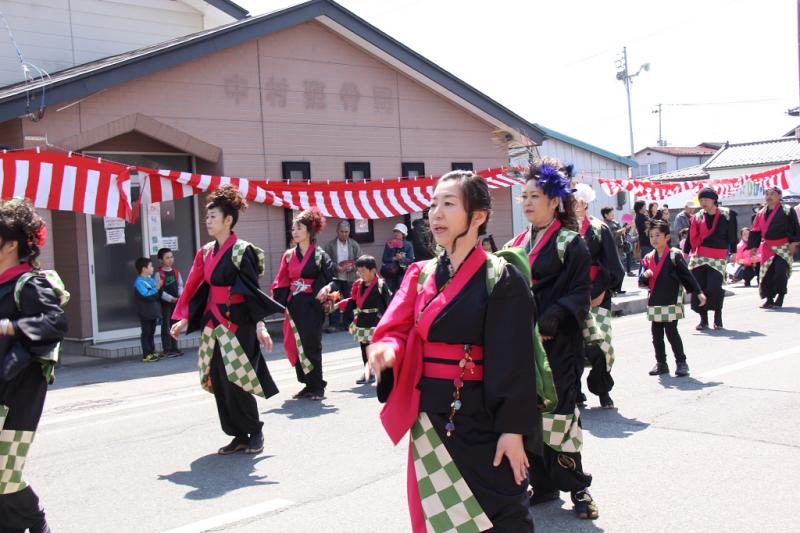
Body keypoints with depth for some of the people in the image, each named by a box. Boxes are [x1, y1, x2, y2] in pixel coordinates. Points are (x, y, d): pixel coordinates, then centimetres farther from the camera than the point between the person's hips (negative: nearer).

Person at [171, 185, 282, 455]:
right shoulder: (206, 252, 10)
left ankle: (255, 432, 12)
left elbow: (253, 291, -13)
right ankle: (239, 436, 16)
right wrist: (184, 319, 8)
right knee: (219, 382, 6)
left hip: (237, 322, -7)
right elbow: (194, 287, 13)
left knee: (235, 381, -6)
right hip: (213, 323, 7)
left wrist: (260, 325, -19)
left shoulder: (242, 251, -9)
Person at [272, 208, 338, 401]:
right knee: (295, 346, 5)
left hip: (312, 305, -5)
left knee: (311, 346, -4)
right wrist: (279, 301, -3)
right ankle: (308, 384, 17)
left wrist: (327, 288, -28)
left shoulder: (320, 255, -3)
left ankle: (317, 387, 9)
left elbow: (333, 280, -7)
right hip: (293, 306, 5)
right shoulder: (289, 255, 10)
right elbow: (281, 283, 10)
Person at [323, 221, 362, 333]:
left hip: (350, 278, 2)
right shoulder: (330, 245, -1)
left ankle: (348, 323, 17)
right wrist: (337, 268, -17)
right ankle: (333, 324, 3)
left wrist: (352, 267, -14)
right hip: (335, 278, -2)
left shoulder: (354, 245, 6)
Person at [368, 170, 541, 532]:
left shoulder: (502, 279, -11)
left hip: (481, 417, -5)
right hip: (429, 415, 6)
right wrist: (387, 350, -23)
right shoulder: (420, 275, 7)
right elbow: (398, 329, 0)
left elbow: (515, 362, -13)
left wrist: (513, 429, -16)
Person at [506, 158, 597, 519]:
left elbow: (579, 294, -10)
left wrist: (547, 325, -19)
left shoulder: (570, 243, -4)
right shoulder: (518, 244, 14)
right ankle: (543, 484, 20)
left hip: (557, 345, -6)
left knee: (558, 413, -3)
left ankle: (576, 487, 12)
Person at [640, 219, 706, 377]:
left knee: (671, 332, -6)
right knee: (656, 334, 8)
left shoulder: (675, 255, -6)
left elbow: (687, 275, -3)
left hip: (672, 301, -5)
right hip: (654, 302, 5)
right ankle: (661, 363, 19)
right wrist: (645, 275, -13)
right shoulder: (648, 258, 9)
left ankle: (681, 362, 6)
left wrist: (698, 292, -5)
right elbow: (642, 282, 10)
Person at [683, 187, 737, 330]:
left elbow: (732, 235, 7)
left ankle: (718, 316, 9)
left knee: (714, 288, -14)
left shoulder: (727, 215, 2)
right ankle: (703, 319, 11)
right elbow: (691, 237, 10)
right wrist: (685, 253, 7)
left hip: (718, 258, -2)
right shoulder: (697, 217, 8)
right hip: (698, 258, 3)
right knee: (698, 288, -2)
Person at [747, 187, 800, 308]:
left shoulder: (787, 211, -4)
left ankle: (780, 296, 1)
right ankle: (769, 299, 13)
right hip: (767, 248, 5)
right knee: (767, 273, 3)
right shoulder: (761, 213, 10)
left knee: (780, 271, -16)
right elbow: (756, 231, 13)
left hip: (783, 247, -5)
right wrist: (754, 247, 6)